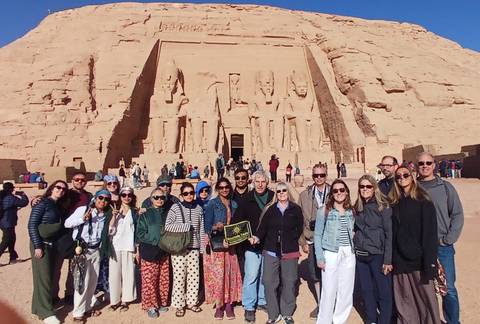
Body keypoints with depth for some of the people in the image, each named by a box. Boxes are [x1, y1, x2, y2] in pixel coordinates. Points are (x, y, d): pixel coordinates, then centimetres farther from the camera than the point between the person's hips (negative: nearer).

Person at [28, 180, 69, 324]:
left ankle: (39, 306, 30)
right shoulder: (42, 203, -10)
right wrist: (38, 246, -18)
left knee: (50, 275, 13)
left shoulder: (59, 207, 10)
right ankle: (46, 312, 9)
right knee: (43, 277, -1)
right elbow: (32, 225, -14)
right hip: (41, 245, -7)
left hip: (53, 245, 7)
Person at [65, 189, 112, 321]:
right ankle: (78, 312, 10)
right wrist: (83, 219, -21)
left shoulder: (106, 215, 5)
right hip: (81, 250, -5)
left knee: (93, 281, 13)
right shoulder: (83, 209, -9)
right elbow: (67, 223, -11)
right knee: (83, 282, -4)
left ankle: (88, 307, 30)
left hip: (96, 251, 5)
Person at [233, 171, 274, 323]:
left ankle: (262, 301, 33)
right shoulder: (246, 200, -4)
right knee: (251, 276, 0)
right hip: (252, 244, -2)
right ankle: (249, 307, 16)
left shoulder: (274, 198, -2)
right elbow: (237, 221, -3)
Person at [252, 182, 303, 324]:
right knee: (269, 282, 1)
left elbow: (299, 229, 4)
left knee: (289, 282, 9)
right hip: (271, 251, 1)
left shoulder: (296, 209, 3)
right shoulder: (270, 209, 4)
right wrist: (257, 237, -17)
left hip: (290, 252, 0)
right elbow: (263, 227, -1)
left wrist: (289, 238, -4)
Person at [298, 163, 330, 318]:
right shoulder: (304, 195, 2)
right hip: (313, 241, 2)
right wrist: (303, 242, 1)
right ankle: (320, 304, 31)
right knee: (315, 274, 12)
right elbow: (300, 220, 4)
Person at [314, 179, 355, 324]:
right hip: (331, 254, -4)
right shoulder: (324, 212, -5)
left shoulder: (351, 212, 8)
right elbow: (317, 236, -4)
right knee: (329, 291, -2)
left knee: (346, 292, 9)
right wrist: (320, 257, -10)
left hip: (349, 254, 4)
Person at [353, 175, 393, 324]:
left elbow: (390, 234, -11)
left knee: (384, 292, 3)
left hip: (378, 255, -5)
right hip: (360, 256, 5)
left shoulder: (383, 206, -8)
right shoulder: (358, 207, 7)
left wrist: (388, 260, -14)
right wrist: (355, 248, 9)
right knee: (367, 291, 14)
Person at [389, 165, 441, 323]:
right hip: (400, 260, 4)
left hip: (417, 259, -4)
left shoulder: (423, 201, -5)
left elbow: (430, 233, -10)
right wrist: (391, 259, 4)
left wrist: (429, 263, -16)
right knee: (404, 299, 11)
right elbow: (392, 233, 8)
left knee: (425, 296, 6)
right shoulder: (395, 202, 8)